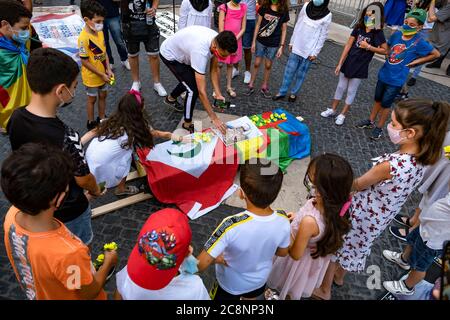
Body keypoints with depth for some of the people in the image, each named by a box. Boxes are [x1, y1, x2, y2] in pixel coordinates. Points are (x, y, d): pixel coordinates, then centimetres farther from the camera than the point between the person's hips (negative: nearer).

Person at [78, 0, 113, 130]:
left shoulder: (100, 32, -4)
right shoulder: (84, 38, -26)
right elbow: (85, 62, -23)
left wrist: (108, 70, -4)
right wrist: (101, 74, -19)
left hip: (103, 74, 6)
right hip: (92, 77, -6)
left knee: (103, 96, 20)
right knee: (92, 99, 11)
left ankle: (102, 118, 40)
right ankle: (91, 122, 30)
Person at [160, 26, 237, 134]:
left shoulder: (218, 40, -21)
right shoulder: (201, 52, -43)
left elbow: (214, 69, -7)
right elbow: (201, 91, -41)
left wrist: (218, 94, -16)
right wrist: (214, 118, -37)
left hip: (181, 50, 8)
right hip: (169, 55, -8)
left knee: (191, 80, 25)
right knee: (193, 89, -14)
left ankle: (171, 98, 52)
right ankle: (187, 124, 7)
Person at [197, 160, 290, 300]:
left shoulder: (232, 226, -43)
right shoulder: (283, 222, -29)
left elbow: (201, 264, -36)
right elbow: (282, 252, -9)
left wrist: (216, 258, -16)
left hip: (230, 284, -3)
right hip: (259, 281, 3)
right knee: (250, 298, 35)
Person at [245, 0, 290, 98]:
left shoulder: (284, 11, -7)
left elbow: (284, 30, -1)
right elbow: (258, 25, 0)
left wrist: (281, 46, -4)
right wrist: (253, 41, -1)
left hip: (274, 44, 0)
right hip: (260, 41, 0)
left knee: (268, 65, 10)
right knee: (256, 64, 7)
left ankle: (264, 87, 26)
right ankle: (251, 86, 20)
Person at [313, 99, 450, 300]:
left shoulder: (390, 165, -37)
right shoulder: (421, 160, -12)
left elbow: (357, 186, -19)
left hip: (361, 216, -7)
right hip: (381, 220, 7)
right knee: (357, 249, 32)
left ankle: (324, 290, 41)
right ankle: (339, 276, 58)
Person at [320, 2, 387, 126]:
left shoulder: (378, 33, -12)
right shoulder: (358, 28, -4)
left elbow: (385, 51, -6)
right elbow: (348, 45, -3)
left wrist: (368, 47, -17)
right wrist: (340, 64, -4)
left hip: (360, 67, -3)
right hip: (348, 63, 3)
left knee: (351, 91, 8)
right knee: (340, 87, 13)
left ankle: (342, 114, 20)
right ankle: (332, 110, 28)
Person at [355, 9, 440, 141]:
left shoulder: (419, 43, -15)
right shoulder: (397, 34, -3)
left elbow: (436, 54, -4)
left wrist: (415, 61, -6)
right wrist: (389, 55, 2)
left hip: (396, 80, -5)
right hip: (383, 74, 5)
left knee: (385, 104, 5)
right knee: (378, 99, 18)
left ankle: (379, 128, 22)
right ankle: (370, 121, 35)